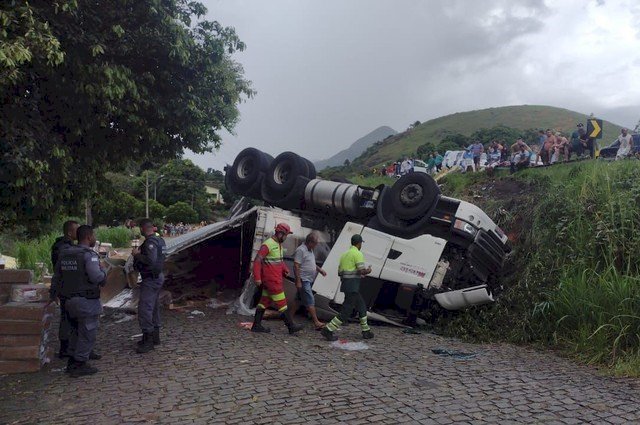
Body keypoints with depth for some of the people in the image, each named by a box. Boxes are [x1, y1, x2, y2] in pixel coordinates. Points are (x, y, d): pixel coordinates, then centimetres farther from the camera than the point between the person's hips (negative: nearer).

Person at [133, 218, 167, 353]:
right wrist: (140, 252, 12)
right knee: (154, 307, 18)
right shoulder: (160, 240, 11)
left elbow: (150, 260, -31)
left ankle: (148, 341, -5)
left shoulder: (150, 242, -19)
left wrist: (137, 254, -17)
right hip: (158, 276, 11)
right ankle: (155, 336, 28)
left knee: (145, 309, -8)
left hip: (150, 279, -11)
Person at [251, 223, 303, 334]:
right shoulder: (267, 244, -17)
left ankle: (256, 325, 18)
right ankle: (291, 326, 3)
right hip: (271, 279, -10)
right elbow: (257, 261, -18)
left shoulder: (279, 245, 14)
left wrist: (285, 269, 8)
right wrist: (257, 278, -21)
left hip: (275, 278, 10)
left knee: (265, 301, 12)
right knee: (281, 303, -3)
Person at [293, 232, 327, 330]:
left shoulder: (310, 250, 16)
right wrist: (298, 281, -22)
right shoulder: (301, 250, -14)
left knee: (299, 300, 13)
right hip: (303, 280, -10)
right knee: (310, 301, -11)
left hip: (309, 280, 10)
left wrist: (319, 269, 15)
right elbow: (296, 266, -19)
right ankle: (316, 323, -11)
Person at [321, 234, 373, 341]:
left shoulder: (344, 254, 17)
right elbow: (362, 271, -18)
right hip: (352, 286, -10)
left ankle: (366, 331, 25)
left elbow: (339, 273, 18)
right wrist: (368, 270, 5)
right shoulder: (358, 254, -10)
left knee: (361, 306, 19)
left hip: (345, 284, 10)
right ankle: (328, 330, -7)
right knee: (346, 311, -6)